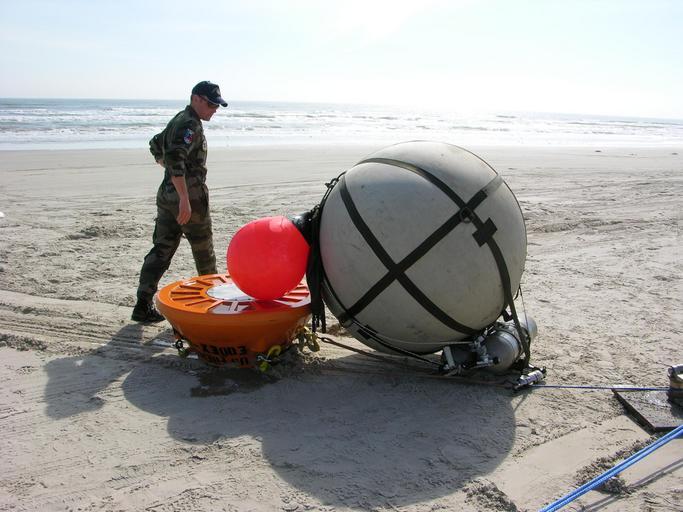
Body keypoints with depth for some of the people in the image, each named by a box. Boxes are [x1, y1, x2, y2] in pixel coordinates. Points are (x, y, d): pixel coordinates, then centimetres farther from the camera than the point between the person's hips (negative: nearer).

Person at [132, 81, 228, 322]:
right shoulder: (190, 125, -14)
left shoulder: (177, 121, 18)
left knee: (161, 250, 7)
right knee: (204, 250, 9)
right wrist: (185, 198, -30)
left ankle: (143, 305, 4)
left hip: (166, 195, 9)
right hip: (190, 197, -9)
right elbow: (175, 158, -27)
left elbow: (156, 146, 32)